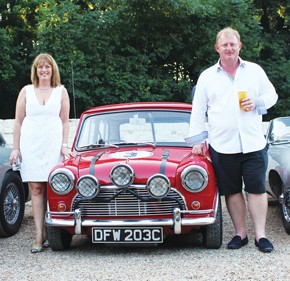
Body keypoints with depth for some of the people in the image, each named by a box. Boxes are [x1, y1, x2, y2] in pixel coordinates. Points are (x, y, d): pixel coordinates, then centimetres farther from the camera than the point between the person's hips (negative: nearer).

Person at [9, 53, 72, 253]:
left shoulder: (61, 91, 10)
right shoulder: (26, 91, 10)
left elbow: (65, 121, 9)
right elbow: (18, 121, 10)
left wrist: (65, 145, 0)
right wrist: (16, 148, 3)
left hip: (54, 145, 0)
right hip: (30, 145, 0)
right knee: (36, 188, -4)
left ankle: (49, 233, 3)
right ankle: (39, 235, -5)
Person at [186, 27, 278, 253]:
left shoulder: (255, 71, 9)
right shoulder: (207, 76, 8)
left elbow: (272, 94, 14)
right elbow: (198, 111, 9)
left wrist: (258, 102, -8)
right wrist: (197, 139, 4)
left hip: (253, 143, 0)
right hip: (222, 146, 0)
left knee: (257, 189, -2)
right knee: (232, 191, 5)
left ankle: (260, 235, 4)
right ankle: (241, 234, 15)